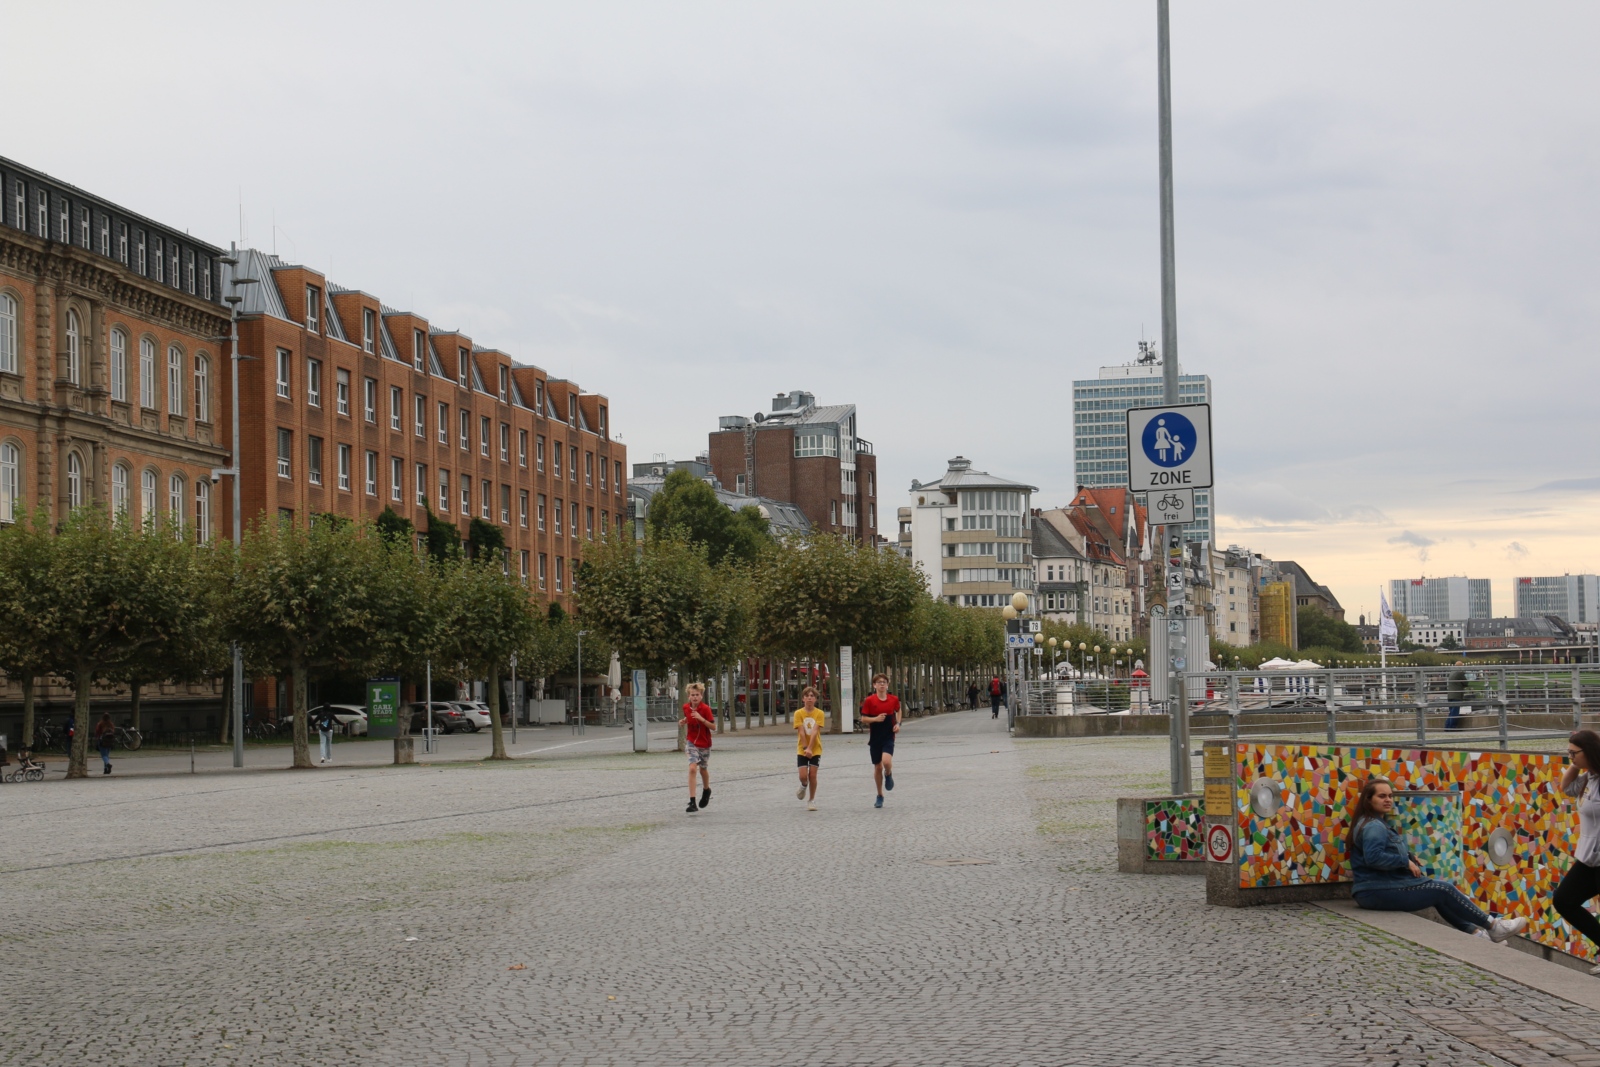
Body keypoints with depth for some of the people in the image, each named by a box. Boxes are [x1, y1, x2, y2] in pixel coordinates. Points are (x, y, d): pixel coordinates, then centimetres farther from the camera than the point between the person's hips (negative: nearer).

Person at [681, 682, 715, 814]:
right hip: (692, 742, 1)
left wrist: (701, 719, -28)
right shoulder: (686, 707, -3)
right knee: (692, 769, -16)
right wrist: (684, 721, -3)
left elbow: (713, 726, -14)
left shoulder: (706, 709, -14)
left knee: (703, 769, 16)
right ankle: (692, 802, -18)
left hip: (704, 743, -1)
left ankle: (706, 790, 49)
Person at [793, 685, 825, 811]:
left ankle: (812, 800, 12)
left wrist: (810, 748, -21)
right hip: (802, 749, 0)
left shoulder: (819, 713, -7)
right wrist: (805, 748, -17)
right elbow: (801, 732, -11)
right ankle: (803, 787, 28)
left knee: (812, 775, -3)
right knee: (803, 776, -8)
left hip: (816, 749, 0)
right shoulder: (798, 713, -5)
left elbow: (815, 732, -14)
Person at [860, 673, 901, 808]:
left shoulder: (894, 699, 0)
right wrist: (875, 719, -20)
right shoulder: (869, 700, -6)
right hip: (875, 737, 0)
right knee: (878, 767, 8)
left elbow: (898, 711, 20)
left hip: (889, 736, 0)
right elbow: (863, 718, -3)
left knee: (886, 761, -24)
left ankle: (888, 775, 13)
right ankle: (880, 796, 24)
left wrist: (898, 723, 3)